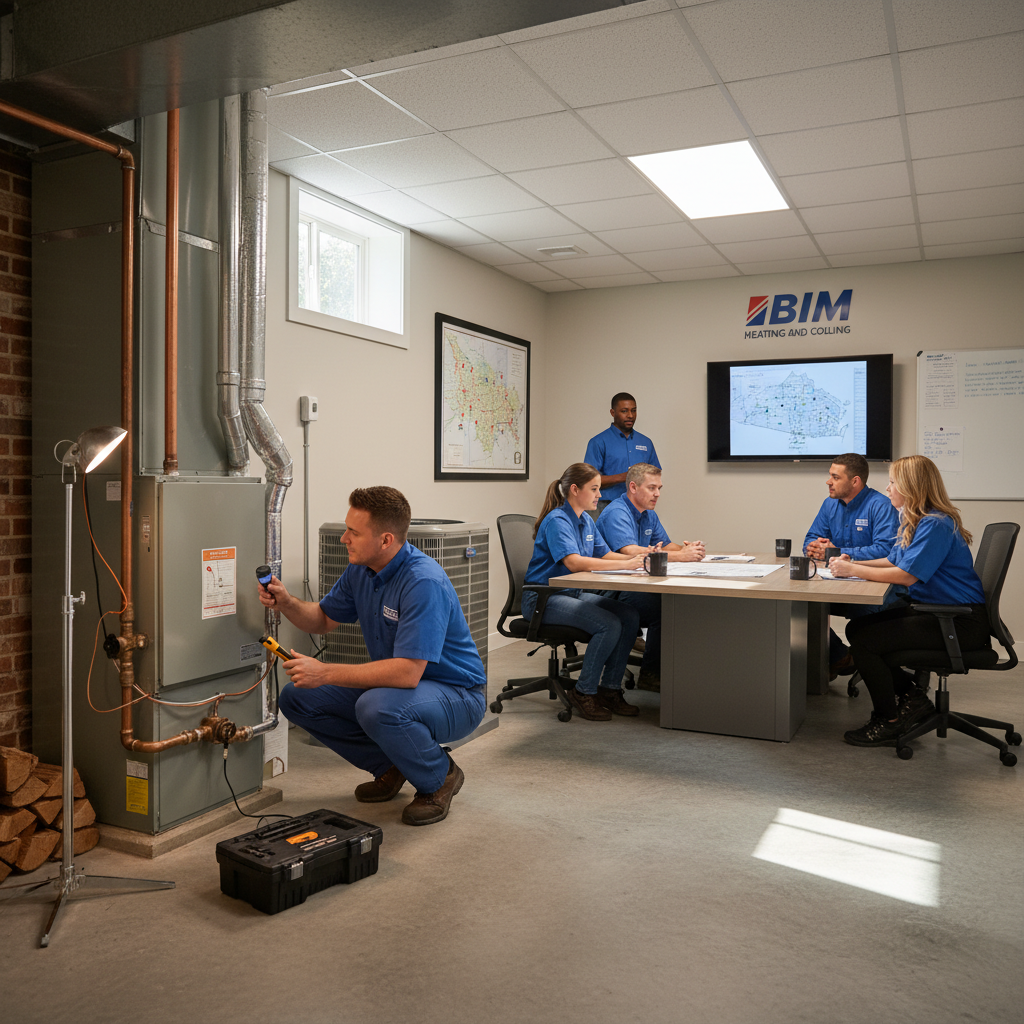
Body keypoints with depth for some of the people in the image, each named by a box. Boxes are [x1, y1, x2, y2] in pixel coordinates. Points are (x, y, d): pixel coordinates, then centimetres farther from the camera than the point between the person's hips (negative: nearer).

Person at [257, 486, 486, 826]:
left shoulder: (424, 583, -30)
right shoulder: (361, 570, -2)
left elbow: (407, 672, -35)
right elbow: (324, 619, 13)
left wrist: (325, 673, -32)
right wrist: (286, 603, -8)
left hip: (457, 695, -8)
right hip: (396, 683, 8)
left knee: (378, 708, -38)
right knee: (298, 698, -1)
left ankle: (439, 777, -6)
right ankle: (391, 766, 12)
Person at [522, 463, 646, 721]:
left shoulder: (586, 521, 12)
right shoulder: (557, 521, -17)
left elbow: (605, 554, 12)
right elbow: (574, 562, -30)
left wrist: (640, 557, -6)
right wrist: (625, 564, -33)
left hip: (573, 593, 9)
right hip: (544, 598, -9)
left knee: (629, 616, -12)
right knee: (609, 625, -26)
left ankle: (609, 689, -1)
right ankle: (583, 693, -9)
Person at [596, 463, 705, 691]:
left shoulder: (649, 515, 17)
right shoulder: (616, 513, -14)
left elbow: (665, 546, 20)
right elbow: (630, 552, -28)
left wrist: (687, 548, -6)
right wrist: (681, 556, -28)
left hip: (635, 585, 9)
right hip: (611, 592, -9)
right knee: (664, 606, -29)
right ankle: (650, 675, -14)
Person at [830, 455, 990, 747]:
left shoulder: (936, 525, -21)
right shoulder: (914, 520, 12)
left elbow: (906, 575, -26)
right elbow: (893, 560, 18)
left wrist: (852, 570, -18)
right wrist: (854, 563, 3)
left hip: (961, 623, -10)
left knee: (863, 639, -17)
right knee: (857, 628, 6)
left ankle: (889, 721, 1)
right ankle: (910, 697, 13)